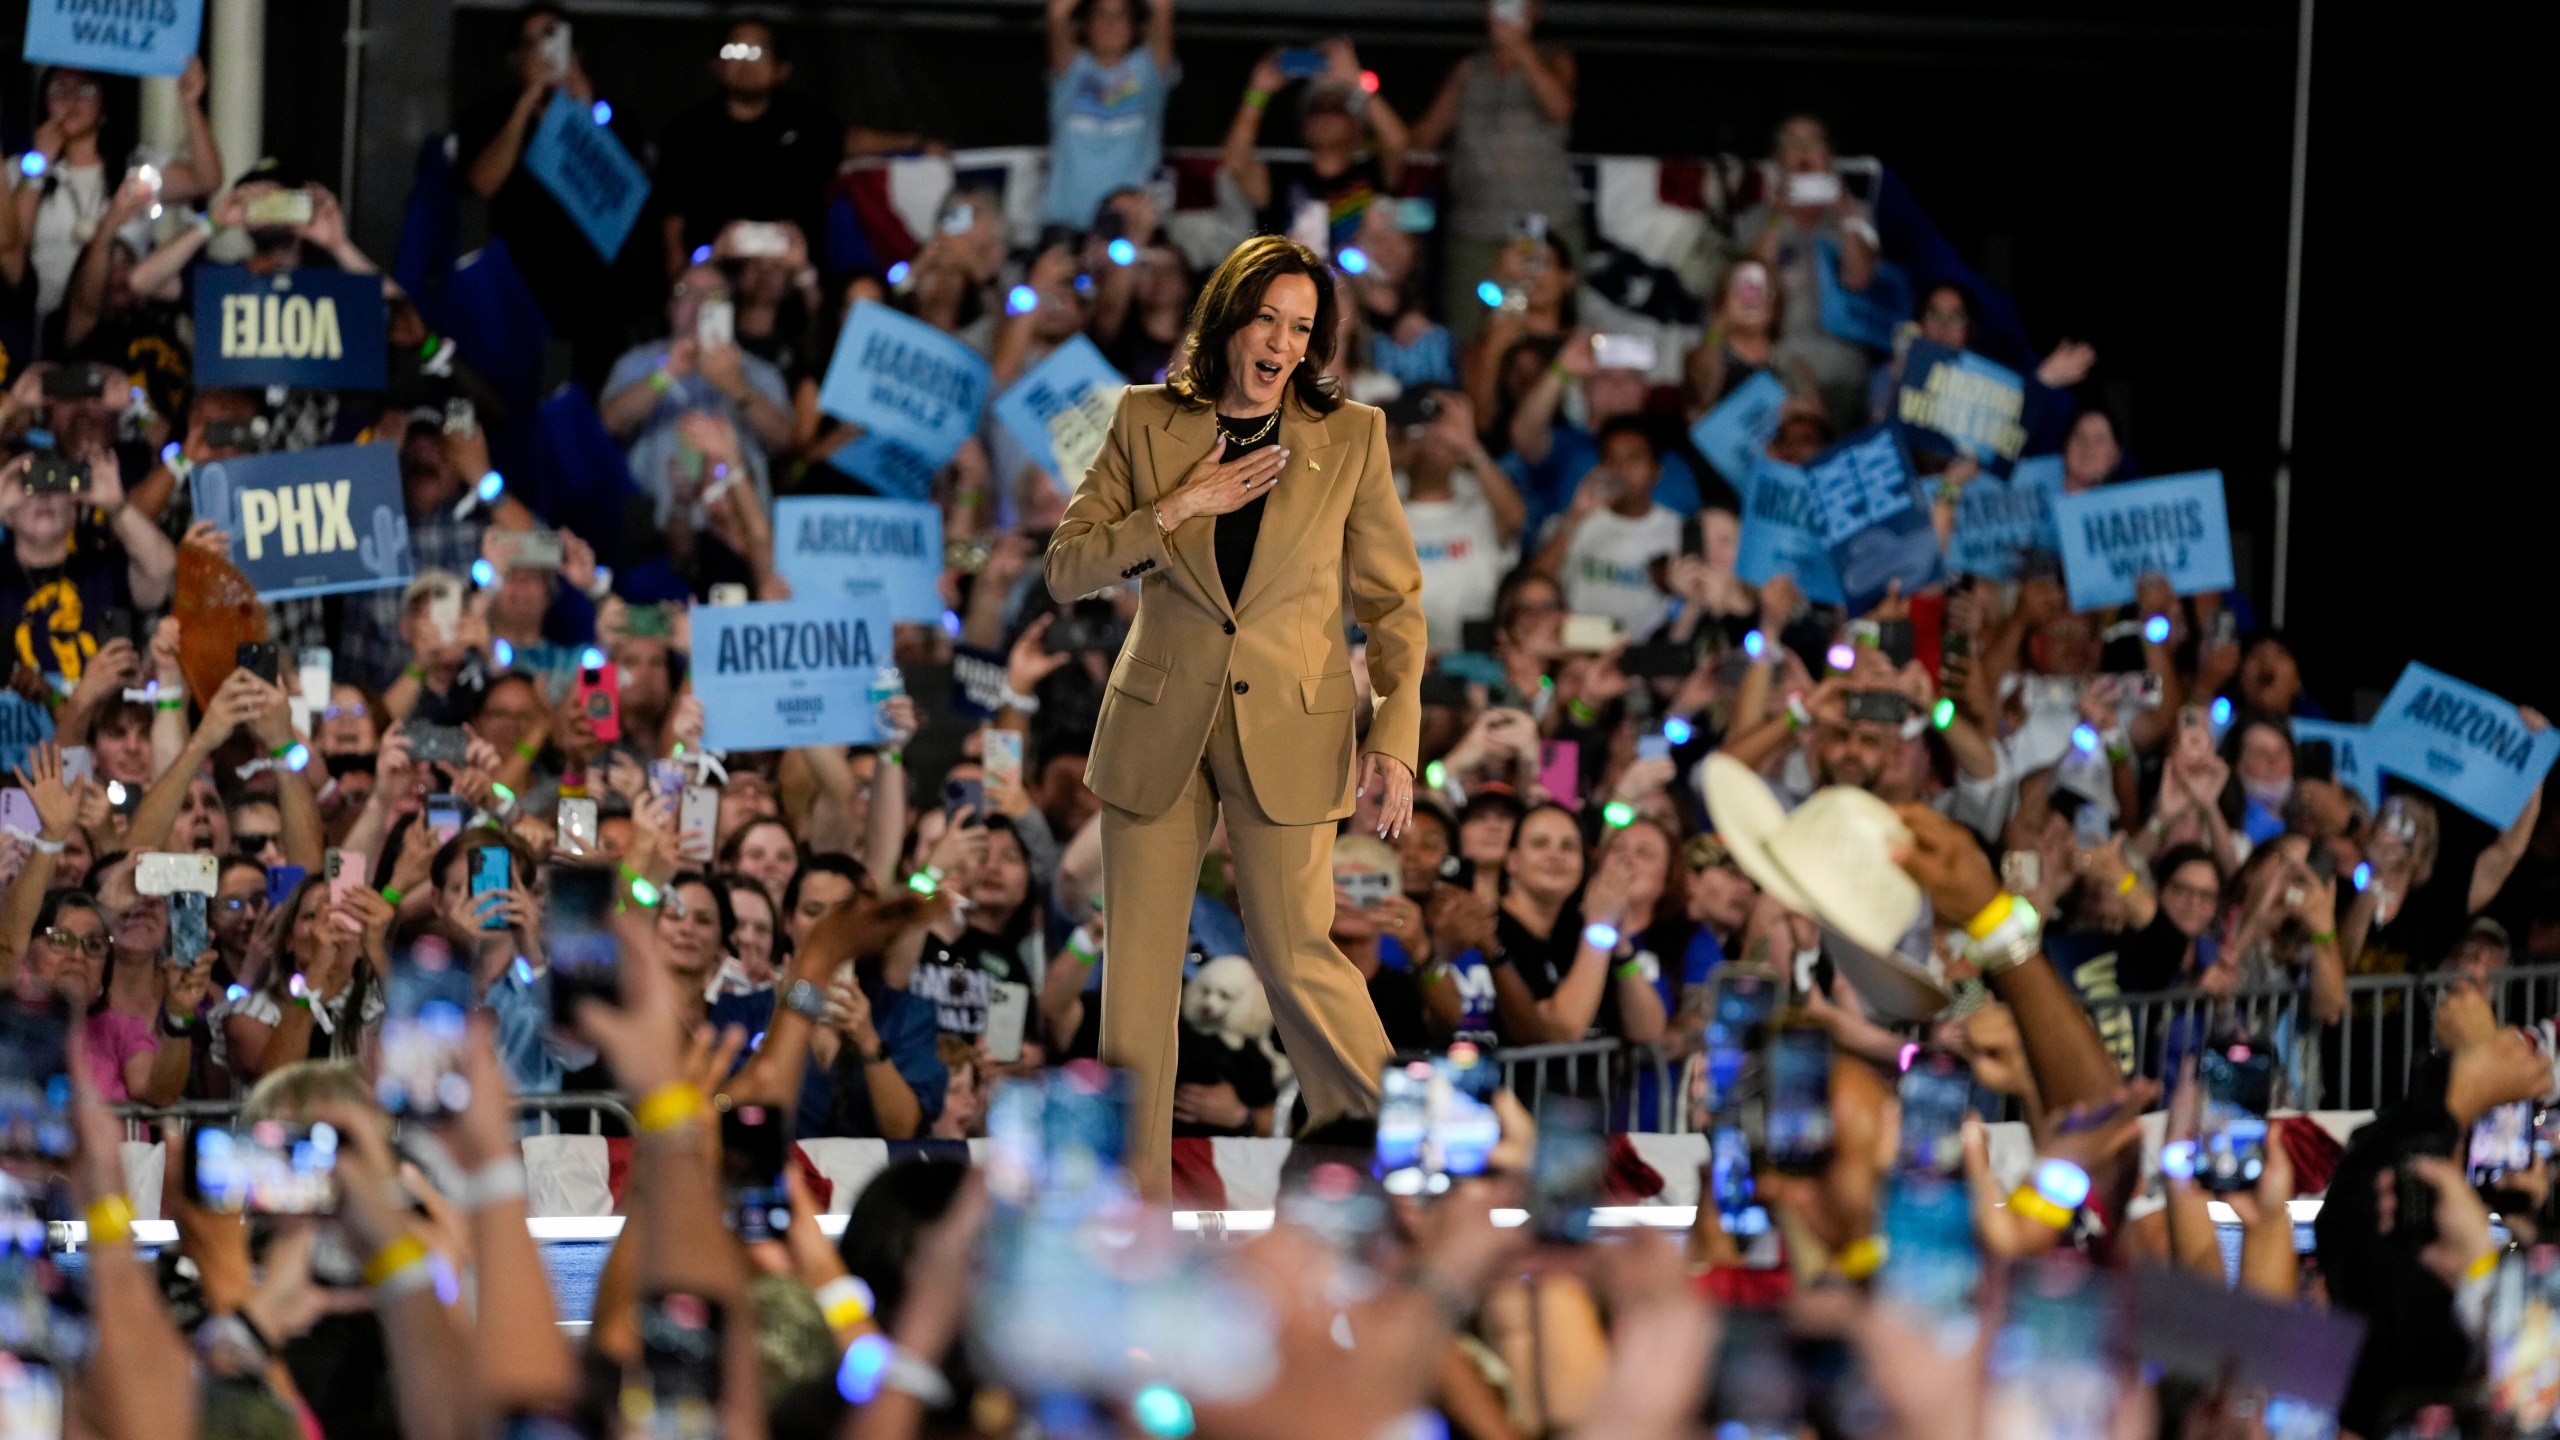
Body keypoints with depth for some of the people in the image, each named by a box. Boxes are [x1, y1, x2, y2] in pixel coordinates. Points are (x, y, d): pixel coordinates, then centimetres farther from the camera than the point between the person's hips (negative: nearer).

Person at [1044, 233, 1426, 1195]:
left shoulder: (1351, 436, 0)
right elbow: (1066, 567, 0)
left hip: (1289, 732, -2)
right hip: (1157, 723, 2)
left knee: (1295, 958, -4)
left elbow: (1394, 601, 3)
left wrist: (1394, 737, -7)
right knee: (1136, 966, 1)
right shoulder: (1147, 423, 2)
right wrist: (1180, 508, -12)